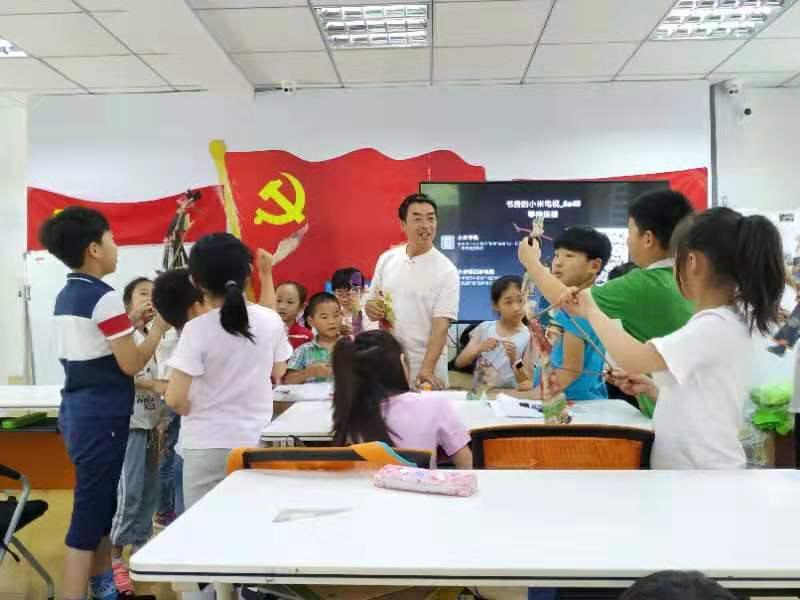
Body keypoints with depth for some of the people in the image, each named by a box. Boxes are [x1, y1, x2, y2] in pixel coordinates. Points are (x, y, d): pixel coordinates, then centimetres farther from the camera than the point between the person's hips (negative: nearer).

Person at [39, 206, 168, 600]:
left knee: (100, 503, 20)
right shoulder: (104, 297, -16)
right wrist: (159, 327, -4)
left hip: (76, 411, 10)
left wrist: (132, 322, 17)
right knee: (89, 514, -4)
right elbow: (131, 364, -15)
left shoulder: (66, 297, 11)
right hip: (101, 418, -10)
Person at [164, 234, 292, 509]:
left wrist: (193, 410, 4)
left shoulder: (197, 329, -16)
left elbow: (175, 400, -17)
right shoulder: (271, 320, -5)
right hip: (256, 441, 3)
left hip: (207, 446, -3)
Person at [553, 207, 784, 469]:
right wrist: (651, 389, 3)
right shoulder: (724, 322, 9)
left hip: (703, 465, -9)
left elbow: (632, 359, -29)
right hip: (687, 461, 9)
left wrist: (590, 310, -16)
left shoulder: (715, 326, -21)